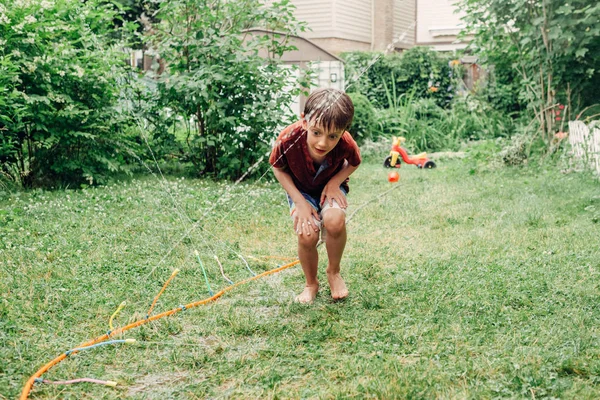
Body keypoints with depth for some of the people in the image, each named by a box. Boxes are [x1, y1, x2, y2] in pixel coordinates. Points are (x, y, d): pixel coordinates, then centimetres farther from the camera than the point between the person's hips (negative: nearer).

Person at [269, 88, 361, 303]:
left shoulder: (346, 143, -33)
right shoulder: (289, 139, -36)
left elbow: (353, 163, -6)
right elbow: (278, 168, -13)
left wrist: (334, 182, -23)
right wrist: (300, 202, -21)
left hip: (331, 185, 0)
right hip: (301, 189, 0)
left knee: (334, 221, -32)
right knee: (307, 235, -24)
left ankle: (334, 272, -1)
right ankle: (311, 284, 7)